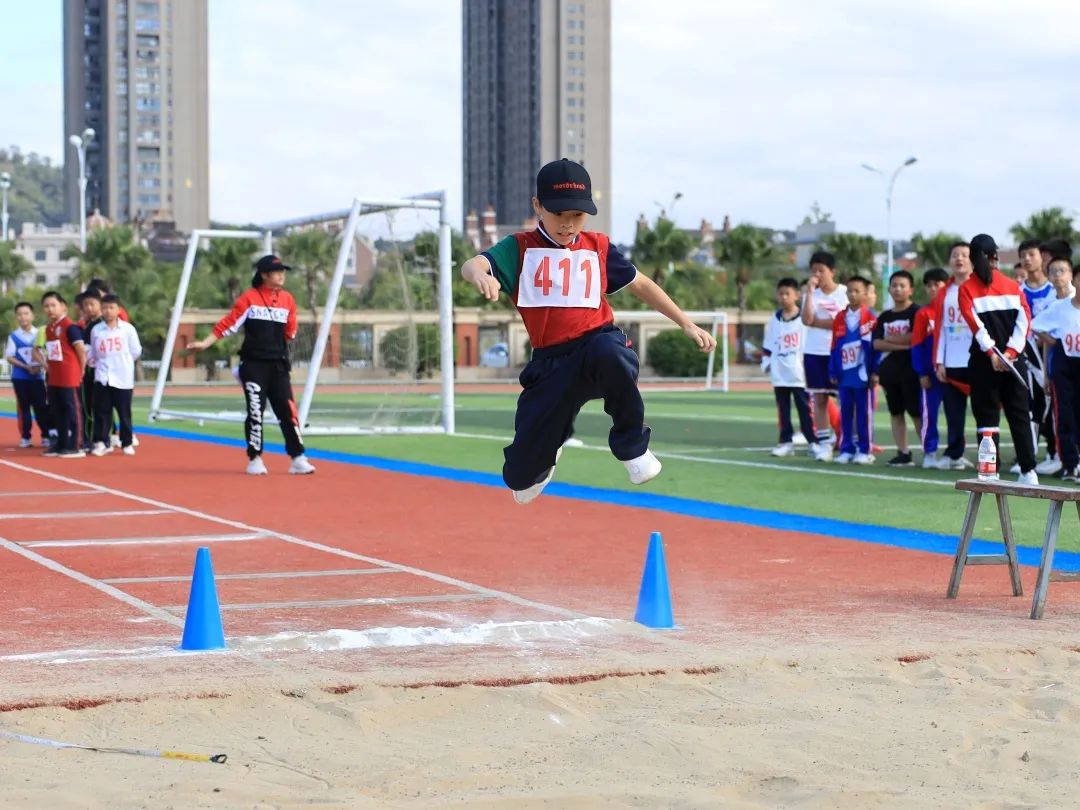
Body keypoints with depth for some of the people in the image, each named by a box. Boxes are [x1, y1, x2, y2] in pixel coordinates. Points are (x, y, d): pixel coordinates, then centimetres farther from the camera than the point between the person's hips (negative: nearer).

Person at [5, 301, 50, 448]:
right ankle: (25, 437, 10)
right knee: (23, 407, 4)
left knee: (41, 407, 0)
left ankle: (46, 436, 9)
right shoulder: (13, 336, -1)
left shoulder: (39, 334, 1)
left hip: (38, 376, 0)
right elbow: (9, 357, -4)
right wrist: (26, 367, -15)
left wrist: (39, 365, -14)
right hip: (20, 377, 0)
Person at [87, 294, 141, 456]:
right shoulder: (96, 330, 3)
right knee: (102, 411, 1)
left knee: (124, 412, 4)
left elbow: (136, 351, 4)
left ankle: (127, 443, 14)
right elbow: (93, 353, 11)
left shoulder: (127, 329, -2)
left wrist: (123, 362, 7)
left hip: (123, 378, -1)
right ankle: (101, 442, 6)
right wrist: (92, 361, -7)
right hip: (102, 377, 1)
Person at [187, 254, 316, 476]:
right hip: (253, 364, -3)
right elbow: (229, 323, -6)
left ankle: (298, 459, 1)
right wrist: (205, 343, -13)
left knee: (287, 410, -1)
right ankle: (255, 460, 10)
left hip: (278, 365, 3)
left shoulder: (287, 299, 7)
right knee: (255, 411, 0)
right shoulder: (249, 297, -4)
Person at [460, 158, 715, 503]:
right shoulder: (520, 248, 2)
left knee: (607, 351, -41)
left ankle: (632, 446, -18)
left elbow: (641, 284, 20)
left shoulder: (598, 247, 9)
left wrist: (686, 324, 16)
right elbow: (471, 265, -17)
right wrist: (480, 274, -42)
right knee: (522, 476, -2)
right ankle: (547, 451, 40)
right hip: (550, 364, 1)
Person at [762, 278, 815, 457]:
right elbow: (768, 347, 12)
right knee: (783, 410, 8)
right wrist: (767, 363, 4)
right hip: (780, 375, 4)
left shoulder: (804, 318, -5)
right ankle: (786, 442, 14)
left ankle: (812, 441, 7)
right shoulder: (774, 320, 7)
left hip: (800, 374, -4)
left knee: (804, 409, 1)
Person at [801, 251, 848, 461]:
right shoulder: (811, 294, 9)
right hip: (814, 352, 4)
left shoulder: (844, 293, -2)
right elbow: (806, 319, -8)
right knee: (819, 399, 3)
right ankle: (823, 444, 7)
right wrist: (810, 292, -11)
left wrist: (816, 322, -7)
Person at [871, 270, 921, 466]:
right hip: (889, 369, 6)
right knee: (895, 412, 7)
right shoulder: (885, 317, 13)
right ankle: (903, 453, 12)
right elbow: (877, 344, 3)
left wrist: (890, 339, -5)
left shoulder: (916, 313, -3)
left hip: (911, 368, -6)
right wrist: (901, 344, -10)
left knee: (917, 412, -6)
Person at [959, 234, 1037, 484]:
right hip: (1013, 360, 3)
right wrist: (1010, 352, -7)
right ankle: (1028, 472, 6)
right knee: (1020, 415, 9)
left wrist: (992, 353, -15)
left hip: (985, 361, -3)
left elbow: (975, 324, -13)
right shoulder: (1012, 285, 7)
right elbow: (1024, 320, -2)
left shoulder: (967, 289, -1)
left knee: (987, 415, 3)